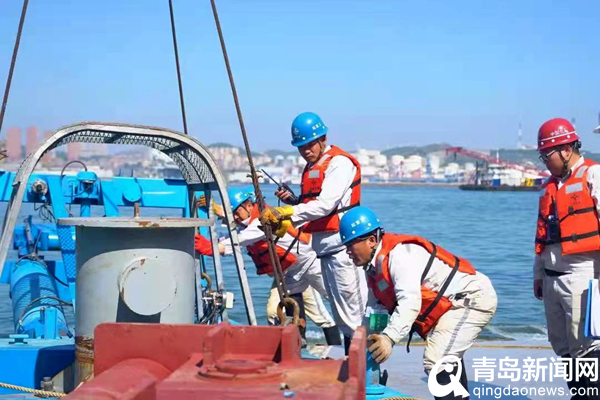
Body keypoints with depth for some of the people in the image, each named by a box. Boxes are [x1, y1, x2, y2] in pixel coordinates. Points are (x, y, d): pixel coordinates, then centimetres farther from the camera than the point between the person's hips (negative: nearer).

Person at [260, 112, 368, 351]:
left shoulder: (339, 163, -9)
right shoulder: (311, 168, 20)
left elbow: (325, 205, -21)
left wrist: (286, 213, -26)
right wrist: (292, 202, 3)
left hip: (342, 245, -9)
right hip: (325, 248, 9)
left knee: (354, 313, -9)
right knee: (342, 317, 12)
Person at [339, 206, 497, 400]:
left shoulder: (398, 253, -23)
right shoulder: (374, 267, 9)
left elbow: (410, 301, -37)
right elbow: (373, 310, 12)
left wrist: (389, 337, -47)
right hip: (456, 303, 12)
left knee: (437, 362, -25)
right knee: (446, 359, 29)